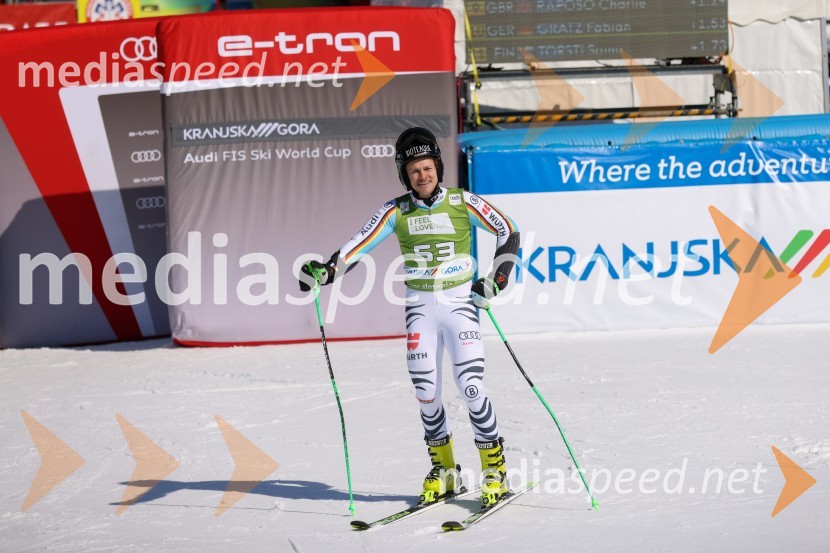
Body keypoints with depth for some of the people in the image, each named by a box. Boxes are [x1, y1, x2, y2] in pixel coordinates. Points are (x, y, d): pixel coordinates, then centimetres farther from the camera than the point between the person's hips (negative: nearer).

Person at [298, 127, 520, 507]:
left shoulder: (462, 203, -3)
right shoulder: (397, 212, 2)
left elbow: (508, 233, 4)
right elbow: (358, 245, -2)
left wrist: (496, 278, -5)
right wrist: (326, 271, -17)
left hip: (461, 303, -2)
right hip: (420, 308, 3)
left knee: (471, 385, -14)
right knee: (426, 391, 0)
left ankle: (494, 467, 0)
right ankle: (443, 470, 18)